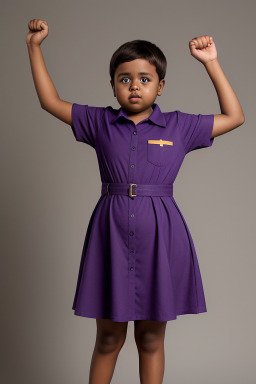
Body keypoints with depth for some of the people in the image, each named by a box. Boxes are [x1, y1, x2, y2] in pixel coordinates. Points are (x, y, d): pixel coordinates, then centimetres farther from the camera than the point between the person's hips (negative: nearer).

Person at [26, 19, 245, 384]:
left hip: (160, 237, 0)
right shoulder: (100, 122, 5)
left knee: (151, 338, 13)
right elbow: (51, 101, 10)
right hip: (111, 234, 0)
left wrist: (212, 63, 4)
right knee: (108, 339, 11)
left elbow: (234, 117, 8)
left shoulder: (179, 126, 4)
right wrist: (34, 47, 8)